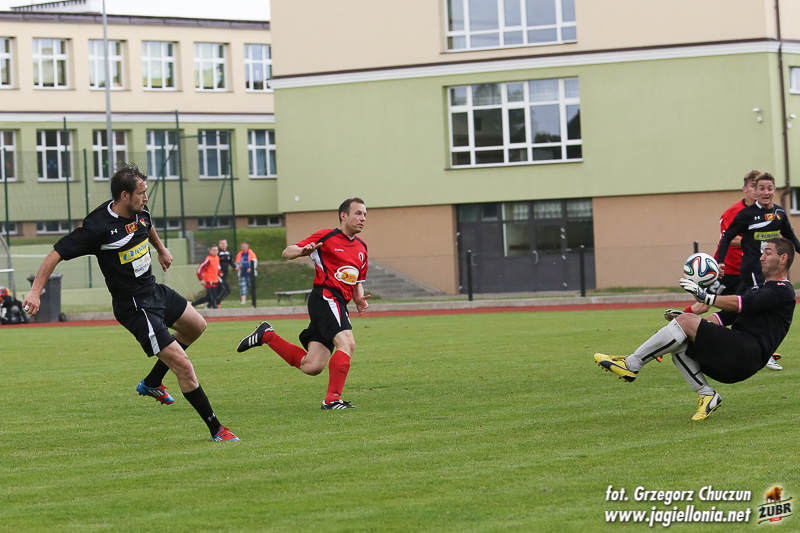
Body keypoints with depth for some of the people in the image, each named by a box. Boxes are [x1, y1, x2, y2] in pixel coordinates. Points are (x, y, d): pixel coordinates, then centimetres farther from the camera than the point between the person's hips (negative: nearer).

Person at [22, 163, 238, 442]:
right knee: (184, 366, -11)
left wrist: (161, 248, 38)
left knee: (196, 327, 29)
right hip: (134, 307, -9)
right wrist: (35, 291, -27)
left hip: (154, 290, 9)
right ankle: (215, 429, 1)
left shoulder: (139, 211, -3)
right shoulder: (98, 227, -26)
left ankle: (151, 383, 38)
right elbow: (57, 253, -21)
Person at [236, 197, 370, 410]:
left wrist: (359, 299, 7)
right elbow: (287, 252, 1)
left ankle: (266, 335, 16)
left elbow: (358, 281, 29)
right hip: (325, 296, -8)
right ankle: (332, 399, -27)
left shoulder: (361, 247, 20)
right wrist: (302, 251, -23)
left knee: (311, 366, -1)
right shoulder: (325, 237, -1)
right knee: (347, 344, -27)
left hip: (340, 305, 8)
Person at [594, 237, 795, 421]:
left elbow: (739, 304, -17)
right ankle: (706, 395, -6)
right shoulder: (760, 287, 31)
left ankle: (631, 364, -15)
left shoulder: (782, 292, -1)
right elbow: (726, 316, 28)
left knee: (685, 322, -21)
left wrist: (704, 296, -22)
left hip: (748, 355, -10)